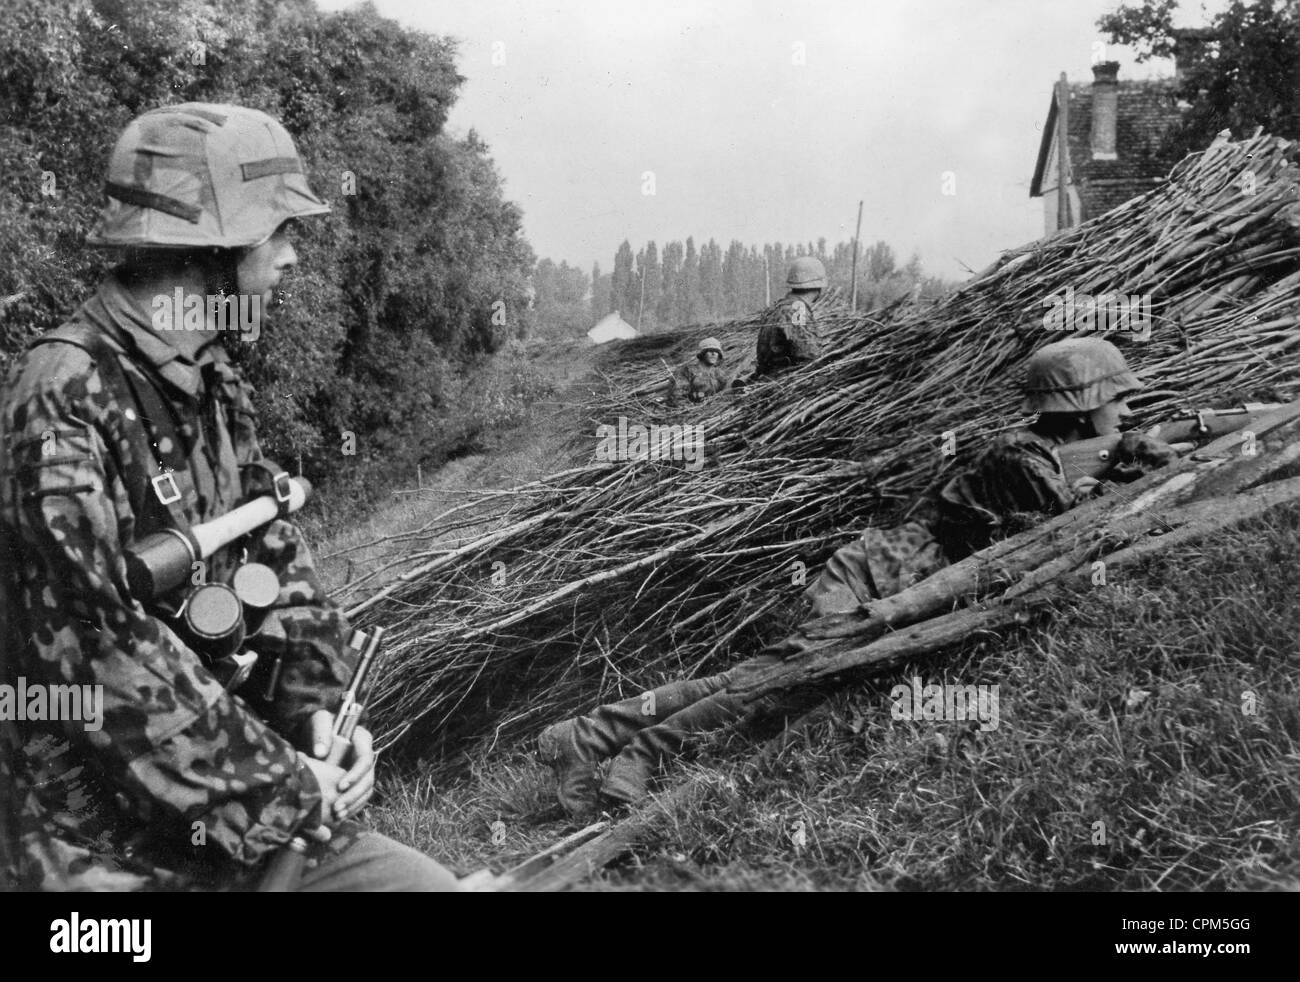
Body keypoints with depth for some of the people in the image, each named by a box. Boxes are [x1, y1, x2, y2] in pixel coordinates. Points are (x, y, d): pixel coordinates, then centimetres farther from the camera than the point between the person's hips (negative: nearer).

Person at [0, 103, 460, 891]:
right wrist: (283, 786, -18)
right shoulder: (64, 402, -21)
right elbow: (103, 647, -25)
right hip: (104, 845, -7)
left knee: (426, 882, 6)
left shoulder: (215, 381, 6)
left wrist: (320, 702, -6)